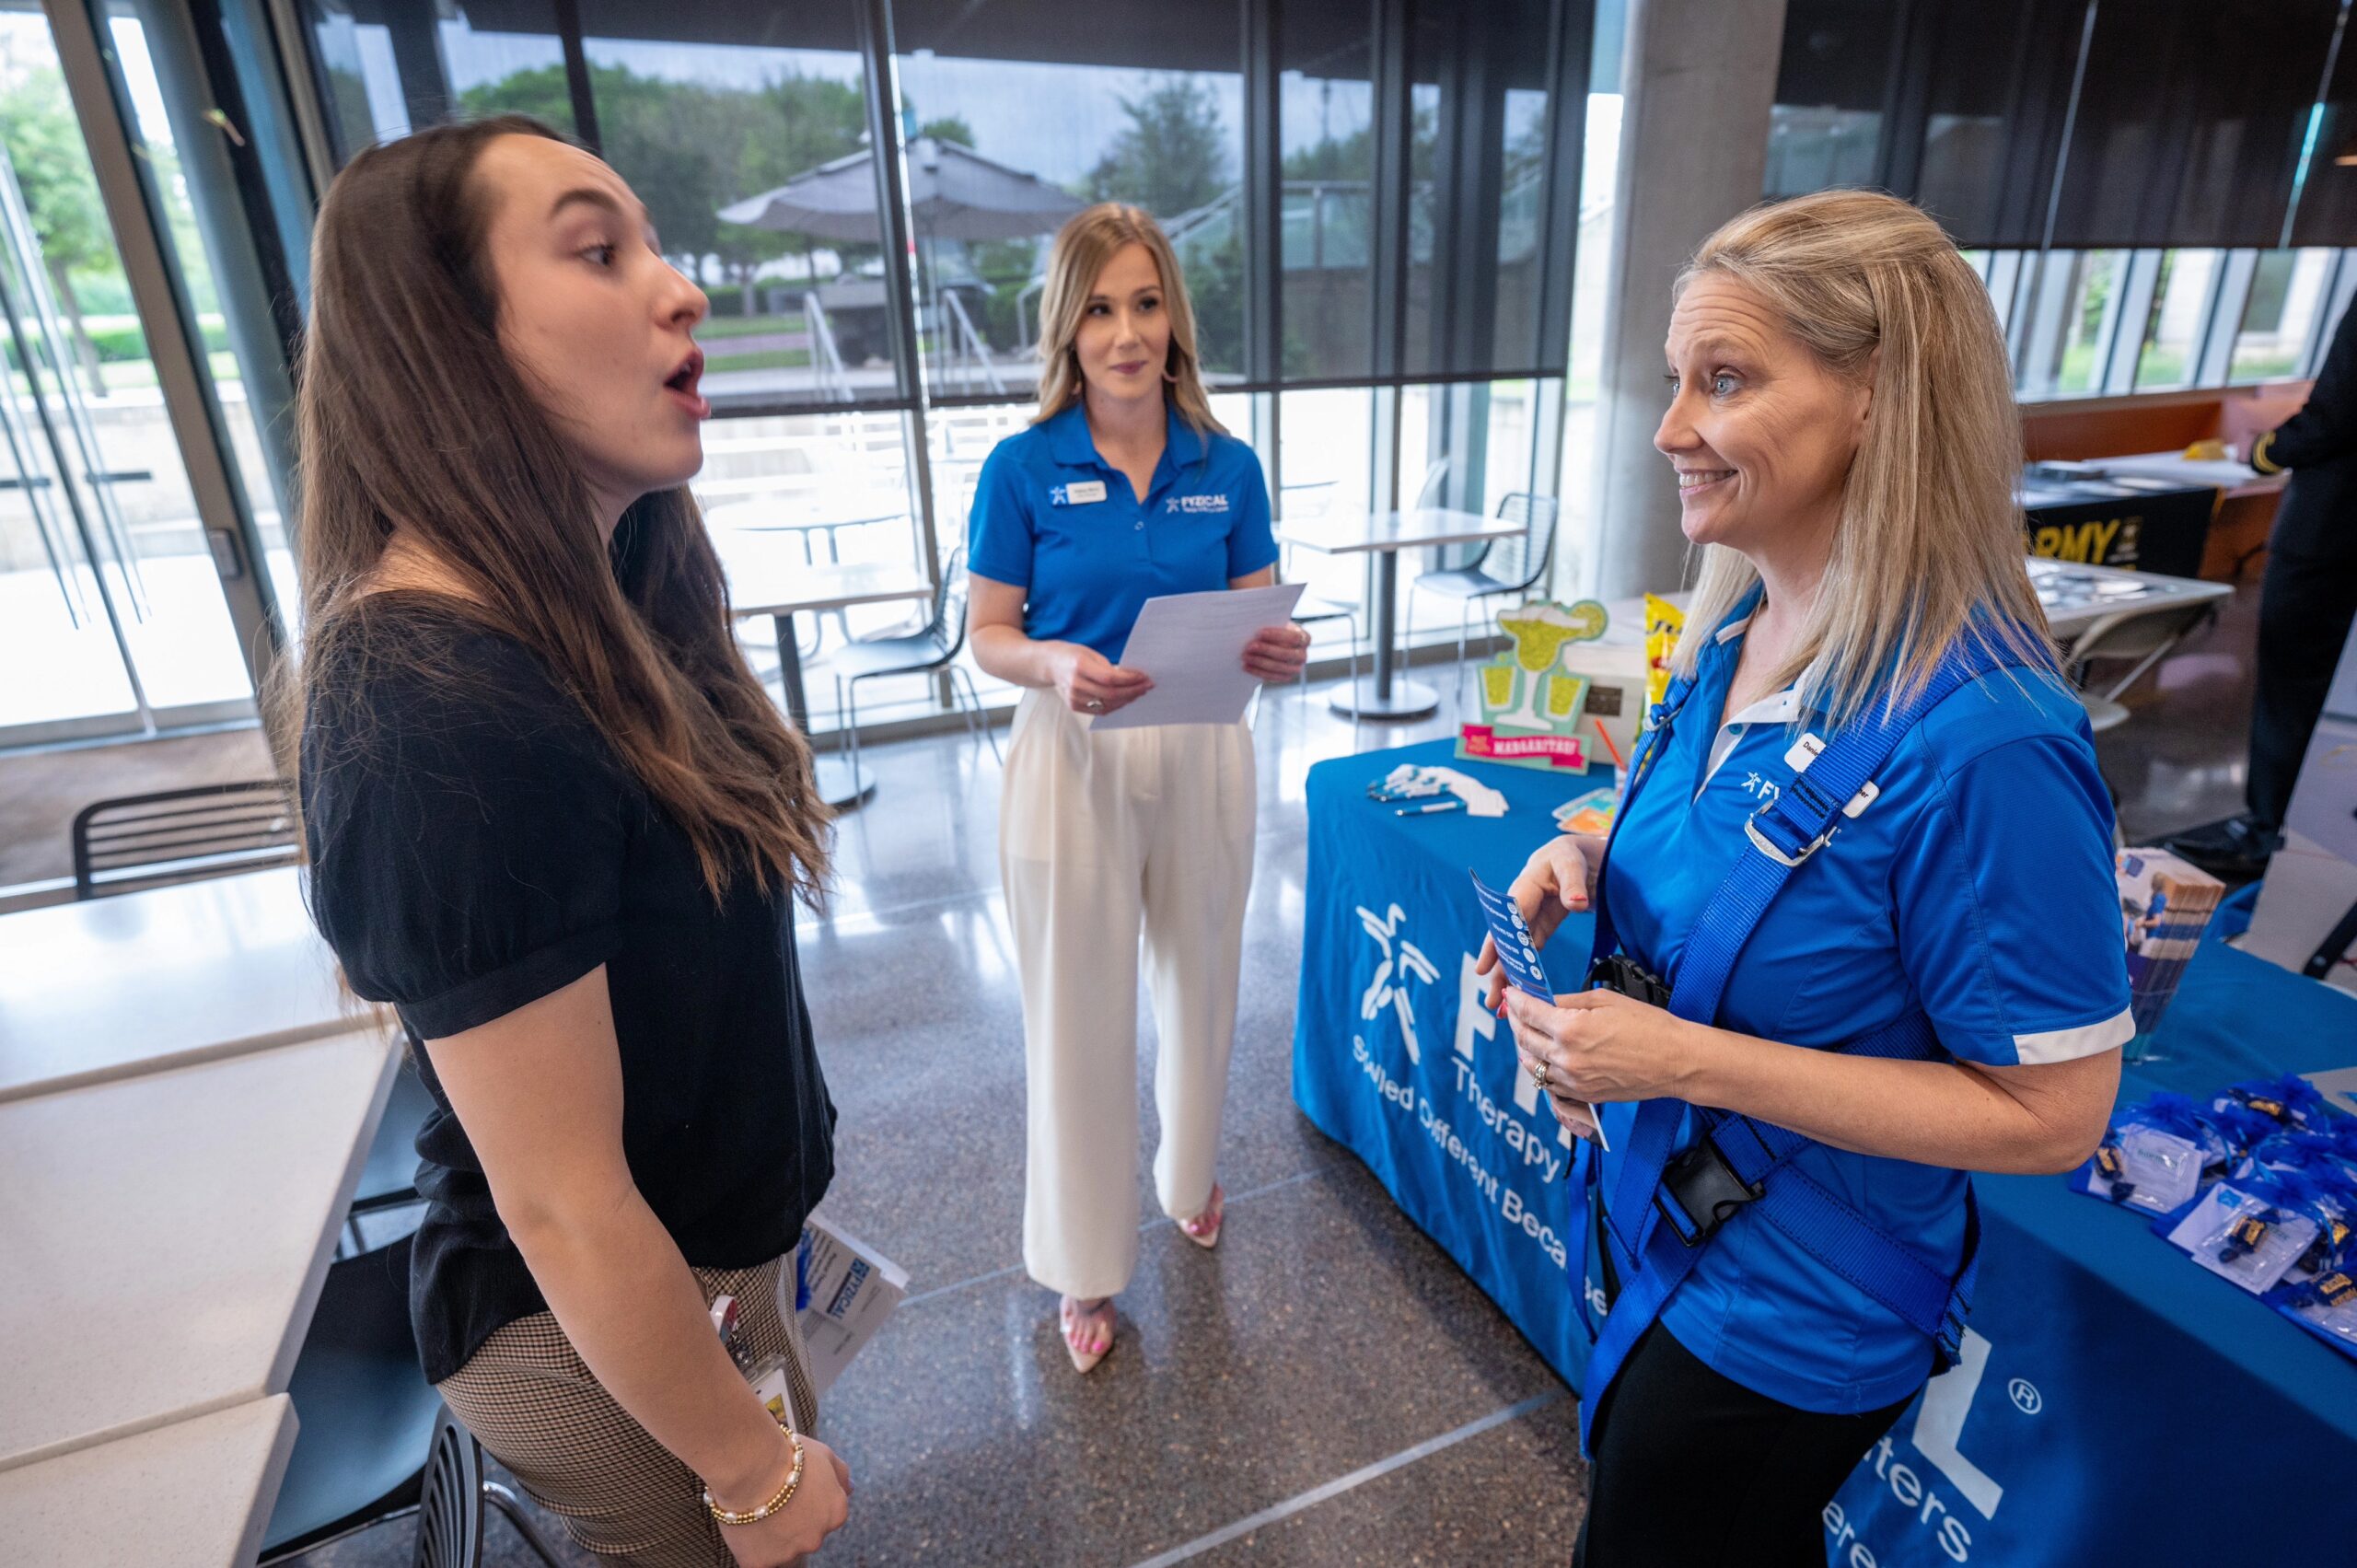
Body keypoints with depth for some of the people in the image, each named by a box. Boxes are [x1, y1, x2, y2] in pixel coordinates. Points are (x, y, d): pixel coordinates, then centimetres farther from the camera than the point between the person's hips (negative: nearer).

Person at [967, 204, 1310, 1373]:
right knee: (1078, 1010, 6)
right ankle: (1086, 1263, 29)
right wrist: (1055, 667, -24)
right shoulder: (1024, 468, -6)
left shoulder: (1227, 467, 1)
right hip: (1073, 760, -2)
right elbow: (988, 636, -2)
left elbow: (1260, 621, 6)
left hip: (1201, 753, 3)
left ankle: (1188, 1178, 48)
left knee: (1200, 982, 18)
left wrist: (1283, 655, -17)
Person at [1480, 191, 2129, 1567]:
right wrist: (1596, 868, -9)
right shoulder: (1735, 635, -5)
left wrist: (1685, 1058, -29)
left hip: (1791, 1309, -7)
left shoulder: (1979, 741, -30)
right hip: (1651, 1211, 7)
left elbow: (2052, 1114, -22)